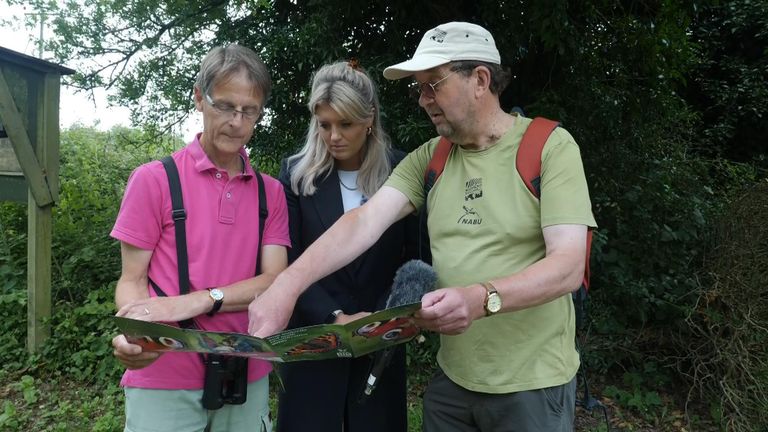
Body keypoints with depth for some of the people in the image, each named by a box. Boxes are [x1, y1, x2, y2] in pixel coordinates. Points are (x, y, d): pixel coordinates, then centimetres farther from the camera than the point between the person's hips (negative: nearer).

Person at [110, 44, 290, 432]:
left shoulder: (271, 192, 5)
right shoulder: (153, 179, -4)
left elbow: (274, 280, -4)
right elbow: (131, 281, -3)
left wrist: (196, 301, -19)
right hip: (164, 378, -3)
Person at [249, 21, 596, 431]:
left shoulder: (549, 145, -11)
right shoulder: (428, 159, 2)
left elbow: (568, 266, -18)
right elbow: (365, 221, -10)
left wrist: (482, 298, -34)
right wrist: (287, 284, -24)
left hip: (532, 384, -4)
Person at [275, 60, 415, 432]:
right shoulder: (297, 173, -3)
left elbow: (413, 257, 1)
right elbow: (288, 264, -6)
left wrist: (385, 316, -11)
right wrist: (334, 318, -15)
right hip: (313, 338, 0)